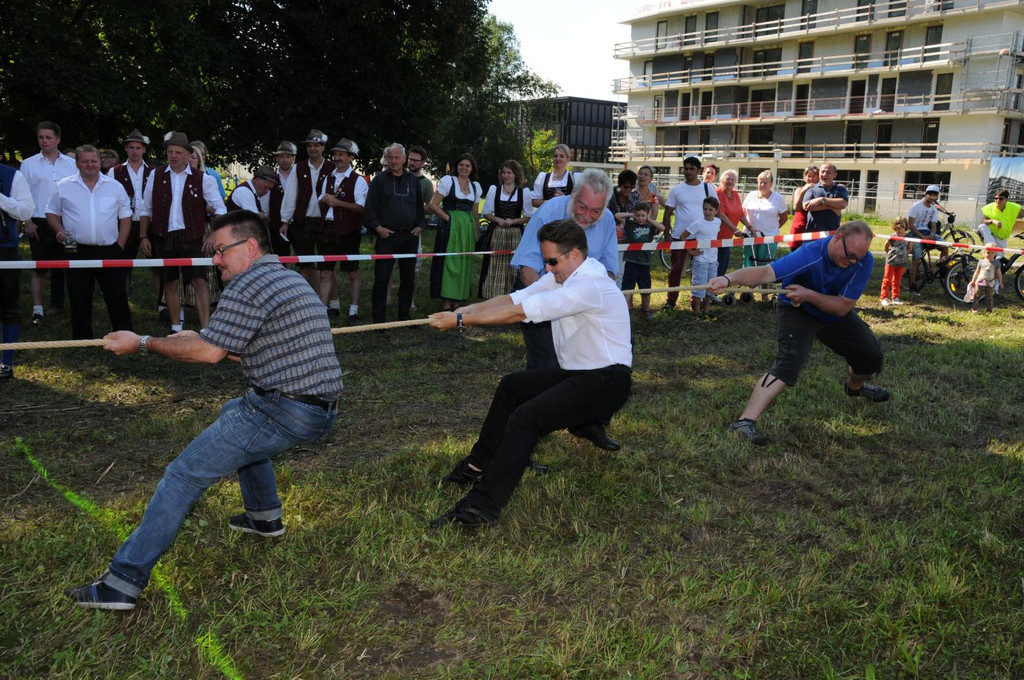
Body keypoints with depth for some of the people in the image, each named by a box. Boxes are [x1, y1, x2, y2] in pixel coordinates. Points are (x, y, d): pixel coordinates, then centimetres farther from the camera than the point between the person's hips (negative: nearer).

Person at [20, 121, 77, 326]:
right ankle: (37, 309, -1)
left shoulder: (72, 164, 7)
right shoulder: (28, 164, 5)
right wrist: (28, 221, -5)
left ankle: (58, 303, 20)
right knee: (39, 267, -3)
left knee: (61, 265, 7)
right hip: (39, 223, -1)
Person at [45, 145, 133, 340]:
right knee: (79, 299, 5)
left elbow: (125, 217, 9)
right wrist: (60, 231, -7)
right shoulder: (64, 187, 5)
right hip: (78, 251, 0)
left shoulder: (115, 186, 7)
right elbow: (52, 213, 11)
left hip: (109, 251, 0)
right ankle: (82, 339, 16)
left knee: (117, 295, 1)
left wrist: (120, 245, 1)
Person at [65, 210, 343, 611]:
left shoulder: (251, 283, -12)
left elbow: (209, 352, -16)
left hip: (283, 413, -10)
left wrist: (142, 344, -4)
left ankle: (123, 582, 0)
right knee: (235, 414, 36)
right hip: (321, 411, 10)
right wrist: (197, 339, 21)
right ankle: (265, 516, 37)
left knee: (184, 476, -4)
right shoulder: (290, 279, 19)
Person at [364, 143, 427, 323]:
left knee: (408, 279, 10)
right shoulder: (380, 179, 3)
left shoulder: (414, 180, 14)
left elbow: (420, 206, 18)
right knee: (381, 279, -4)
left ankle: (405, 316, 21)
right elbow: (369, 207, 1)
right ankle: (379, 320, 1)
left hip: (410, 236, 4)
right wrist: (377, 227, -9)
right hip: (387, 235, -4)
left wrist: (420, 226, 4)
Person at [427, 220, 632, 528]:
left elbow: (519, 312, -26)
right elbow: (513, 298, -1)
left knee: (525, 418, -24)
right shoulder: (563, 275, 7)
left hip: (606, 381, -11)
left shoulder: (589, 286, -24)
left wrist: (461, 320, -21)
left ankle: (483, 506, -20)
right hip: (576, 373, 11)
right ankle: (480, 465, 28)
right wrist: (460, 311, -12)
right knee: (511, 386, 21)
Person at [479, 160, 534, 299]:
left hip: (515, 235, -1)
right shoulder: (494, 189, 9)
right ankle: (491, 298, 3)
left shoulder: (524, 192, 5)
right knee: (494, 269, -2)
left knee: (512, 269, -2)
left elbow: (529, 217, 5)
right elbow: (486, 213, 10)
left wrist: (513, 221, -10)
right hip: (496, 234, 1)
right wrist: (498, 220, -9)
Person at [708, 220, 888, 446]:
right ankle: (745, 421, -33)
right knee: (789, 362, -29)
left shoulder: (865, 260, -22)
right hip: (798, 310, -6)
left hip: (835, 313, 6)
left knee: (872, 356, 15)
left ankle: (855, 386, 52)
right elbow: (767, 272, -49)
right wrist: (729, 279, -66)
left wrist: (808, 294, -37)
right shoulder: (811, 254, -35)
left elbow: (843, 307, -23)